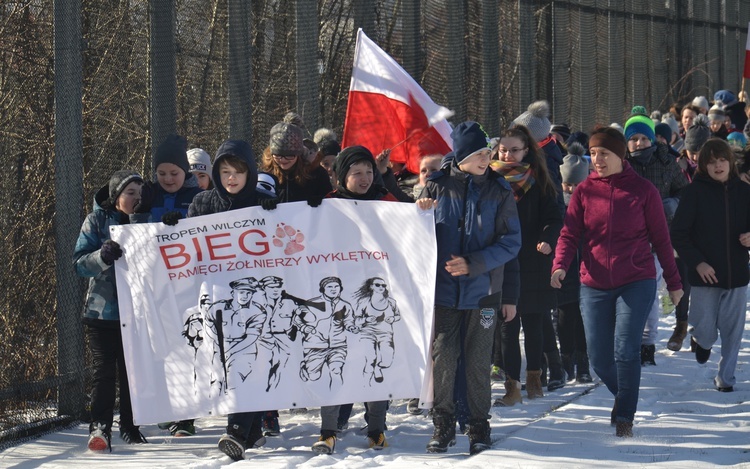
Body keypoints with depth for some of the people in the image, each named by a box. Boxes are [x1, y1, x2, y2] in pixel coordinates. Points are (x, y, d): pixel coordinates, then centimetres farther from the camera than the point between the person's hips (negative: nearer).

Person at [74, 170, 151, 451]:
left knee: (133, 372, 7)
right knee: (104, 370, -9)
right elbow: (79, 263, -5)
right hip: (103, 309, -3)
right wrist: (103, 256, -25)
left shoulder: (146, 220, 9)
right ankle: (100, 429, -11)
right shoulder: (97, 220, 2)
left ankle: (130, 427, 17)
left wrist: (141, 221, -15)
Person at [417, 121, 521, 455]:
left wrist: (473, 263, -14)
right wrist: (420, 216, -14)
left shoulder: (499, 191, 0)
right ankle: (443, 424, 12)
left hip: (482, 289, 0)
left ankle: (479, 428, 17)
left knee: (478, 362, 4)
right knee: (442, 358, -3)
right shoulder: (437, 187, 1)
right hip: (443, 288, 0)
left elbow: (511, 241, -4)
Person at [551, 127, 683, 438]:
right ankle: (624, 397, 32)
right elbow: (570, 234, -1)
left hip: (636, 283, -3)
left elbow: (660, 238, 5)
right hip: (595, 286, 3)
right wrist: (560, 265, -20)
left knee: (626, 351, -12)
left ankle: (624, 418, 1)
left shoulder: (643, 190, -1)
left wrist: (673, 282, 8)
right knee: (599, 357, 3)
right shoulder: (584, 191, 4)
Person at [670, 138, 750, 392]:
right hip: (705, 274, -2)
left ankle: (725, 377, 20)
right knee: (706, 331, -1)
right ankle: (701, 341, 34)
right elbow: (678, 233, -5)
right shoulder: (695, 191, -5)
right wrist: (697, 262, -14)